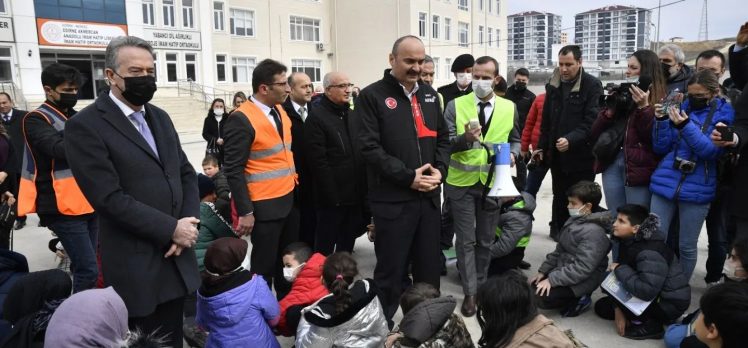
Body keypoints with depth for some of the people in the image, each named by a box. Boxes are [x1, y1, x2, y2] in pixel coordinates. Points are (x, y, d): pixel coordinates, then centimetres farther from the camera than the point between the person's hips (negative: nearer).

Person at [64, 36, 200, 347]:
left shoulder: (160, 117, 11)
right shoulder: (86, 125, -12)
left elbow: (186, 174, 11)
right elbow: (110, 198, -19)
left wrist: (187, 224, -5)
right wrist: (172, 229, -16)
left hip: (176, 259, 6)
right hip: (135, 266, -6)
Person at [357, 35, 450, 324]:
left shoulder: (429, 94, 13)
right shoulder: (372, 96, -6)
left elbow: (442, 137, 16)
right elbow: (369, 147, -14)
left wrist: (440, 170, -3)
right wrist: (408, 177, -16)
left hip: (429, 196, 6)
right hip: (392, 199, -5)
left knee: (429, 267, 16)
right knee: (391, 270, 6)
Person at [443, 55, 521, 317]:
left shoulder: (509, 108, 5)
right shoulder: (455, 106, -4)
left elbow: (515, 139, 14)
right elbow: (445, 143, -10)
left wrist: (513, 153, -8)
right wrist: (465, 138, -31)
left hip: (493, 183, 3)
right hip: (462, 183, -2)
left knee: (485, 240, 14)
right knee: (466, 241, 1)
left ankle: (481, 286, 30)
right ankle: (470, 293, 11)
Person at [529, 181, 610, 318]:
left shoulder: (594, 232, -24)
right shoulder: (574, 220, 5)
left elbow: (582, 268, -28)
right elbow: (559, 251, 13)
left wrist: (552, 280, -26)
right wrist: (542, 271, 6)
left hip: (582, 280, -9)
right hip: (563, 271, 9)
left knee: (542, 297, -23)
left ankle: (579, 300, -1)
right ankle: (573, 297, 10)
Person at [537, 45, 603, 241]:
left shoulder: (592, 85, -9)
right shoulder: (554, 85, 9)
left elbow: (592, 121, -18)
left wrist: (571, 140, -30)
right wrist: (542, 147, 14)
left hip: (581, 155, -5)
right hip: (557, 154, 5)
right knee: (560, 196, 16)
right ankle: (559, 231, 29)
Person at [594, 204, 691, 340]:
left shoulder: (650, 253, -30)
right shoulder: (629, 243, -2)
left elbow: (646, 291, -41)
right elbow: (623, 279, 2)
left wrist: (619, 269, -28)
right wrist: (618, 310, -7)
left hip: (670, 303, -9)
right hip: (653, 297, 9)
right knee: (601, 307, 9)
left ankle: (650, 325, -7)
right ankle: (651, 318, 11)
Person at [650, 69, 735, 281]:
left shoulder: (724, 114, 1)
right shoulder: (681, 108, 6)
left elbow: (711, 151, -13)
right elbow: (660, 149, 5)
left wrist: (686, 126, -25)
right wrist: (661, 120, -11)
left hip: (697, 190, -2)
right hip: (665, 184, 2)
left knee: (686, 246, 7)